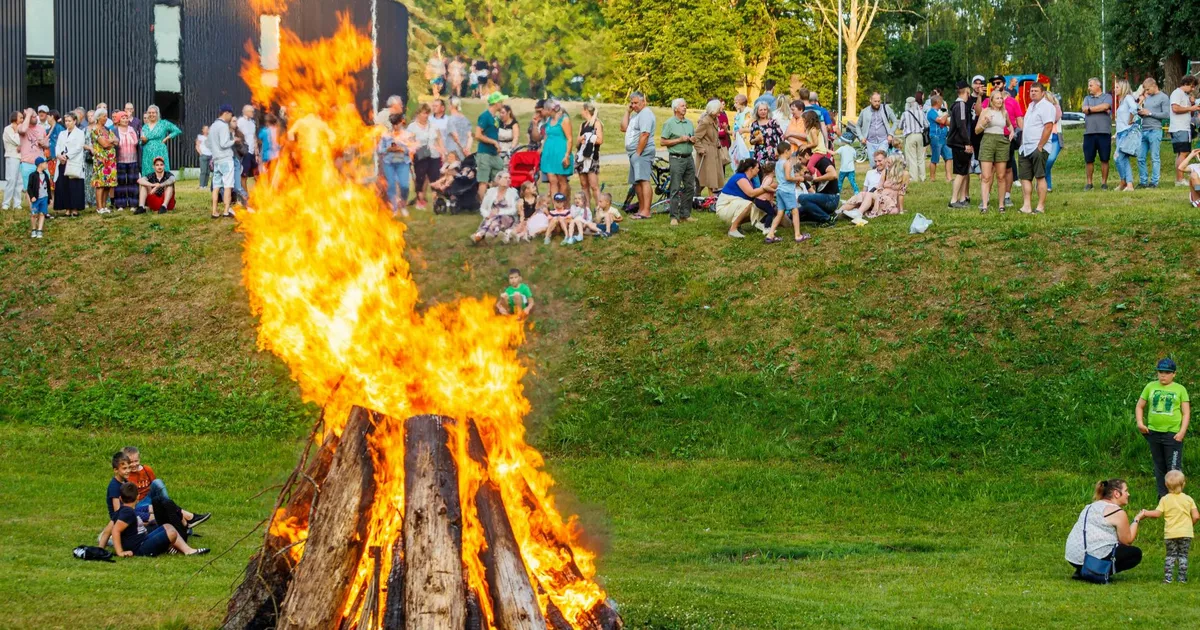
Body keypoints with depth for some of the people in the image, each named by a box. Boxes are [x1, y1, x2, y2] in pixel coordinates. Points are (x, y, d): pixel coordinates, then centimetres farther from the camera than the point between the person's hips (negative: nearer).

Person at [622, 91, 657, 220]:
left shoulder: (645, 114, -11)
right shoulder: (635, 114, 21)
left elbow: (644, 135, -19)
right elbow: (624, 128, 17)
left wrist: (638, 153, -20)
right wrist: (627, 112, 12)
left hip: (642, 153, -11)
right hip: (634, 153, 11)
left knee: (643, 180, -17)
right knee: (636, 183, 13)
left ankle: (646, 211, -25)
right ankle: (641, 209, 18)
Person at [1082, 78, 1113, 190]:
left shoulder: (1107, 97, 7)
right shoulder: (1087, 98, 17)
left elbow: (1105, 106, -13)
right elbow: (1084, 109, -1)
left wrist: (1090, 109, -3)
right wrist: (1101, 109, -5)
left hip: (1104, 132, -3)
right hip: (1089, 132, 3)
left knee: (1104, 159, 0)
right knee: (1089, 159, 4)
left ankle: (1104, 182, 7)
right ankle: (1089, 183, 11)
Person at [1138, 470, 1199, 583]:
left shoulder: (1165, 499, -3)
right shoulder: (1188, 499, 0)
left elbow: (1157, 514, -9)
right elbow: (1196, 516, -3)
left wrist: (1145, 513, 8)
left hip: (1171, 534, 0)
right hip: (1186, 533, 0)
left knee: (1170, 556, 8)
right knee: (1183, 556, 7)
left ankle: (1167, 578, 1)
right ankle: (1182, 578, 4)